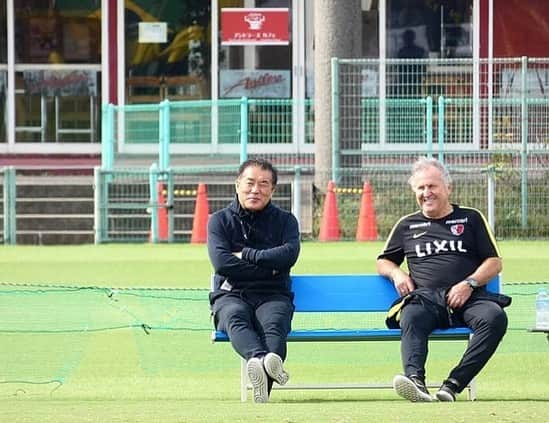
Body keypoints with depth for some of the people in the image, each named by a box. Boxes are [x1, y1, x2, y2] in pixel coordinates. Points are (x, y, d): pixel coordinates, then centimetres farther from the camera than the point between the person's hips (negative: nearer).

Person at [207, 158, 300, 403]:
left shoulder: (285, 220, 16)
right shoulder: (220, 220, 12)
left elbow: (289, 255, -5)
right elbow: (222, 263, -5)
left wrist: (246, 255, -2)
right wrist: (268, 267, -2)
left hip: (273, 296, 0)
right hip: (230, 295, 0)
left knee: (274, 321, -36)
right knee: (235, 317, -37)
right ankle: (261, 359, -69)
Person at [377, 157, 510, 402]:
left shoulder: (470, 219, 21)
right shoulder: (407, 225, 26)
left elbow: (494, 262, 15)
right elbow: (383, 262, 33)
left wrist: (470, 283, -5)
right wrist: (397, 274, 8)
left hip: (468, 298, 0)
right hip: (426, 297, 0)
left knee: (495, 317, -34)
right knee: (411, 319, -37)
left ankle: (453, 384, -41)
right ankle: (416, 381, -60)